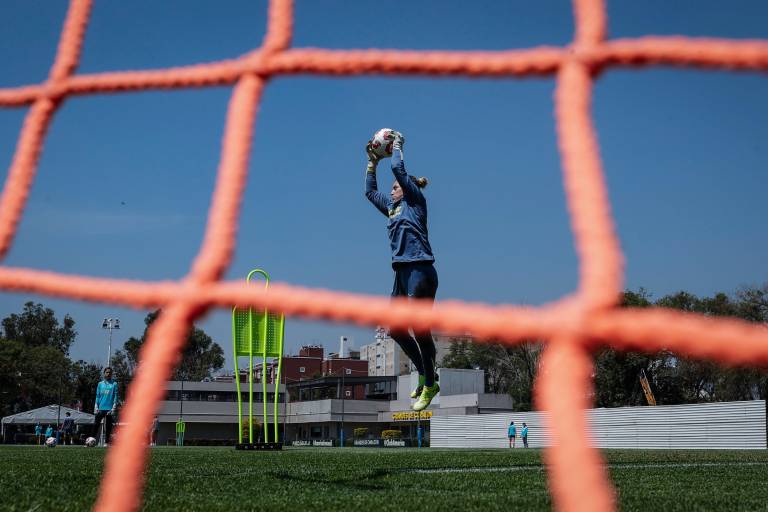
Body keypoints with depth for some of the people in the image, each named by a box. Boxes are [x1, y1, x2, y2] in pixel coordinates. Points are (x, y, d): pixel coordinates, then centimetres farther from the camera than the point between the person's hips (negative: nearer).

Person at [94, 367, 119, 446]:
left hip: (109, 409, -2)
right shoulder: (100, 384, 13)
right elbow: (97, 396, 13)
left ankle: (106, 442, 4)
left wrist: (113, 408, -7)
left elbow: (115, 397, 2)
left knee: (108, 427, -1)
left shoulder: (114, 384, 5)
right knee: (96, 425, -4)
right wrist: (96, 407, 2)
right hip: (100, 409, 2)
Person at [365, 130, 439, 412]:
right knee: (396, 330, 8)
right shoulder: (392, 207, 21)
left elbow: (399, 169, -6)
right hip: (402, 273, 9)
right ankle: (424, 373, 21)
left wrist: (397, 146, 8)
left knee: (419, 328, -7)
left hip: (420, 271, -8)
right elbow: (370, 191, 33)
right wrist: (372, 162, 31)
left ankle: (430, 385, 1)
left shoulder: (416, 200, 2)